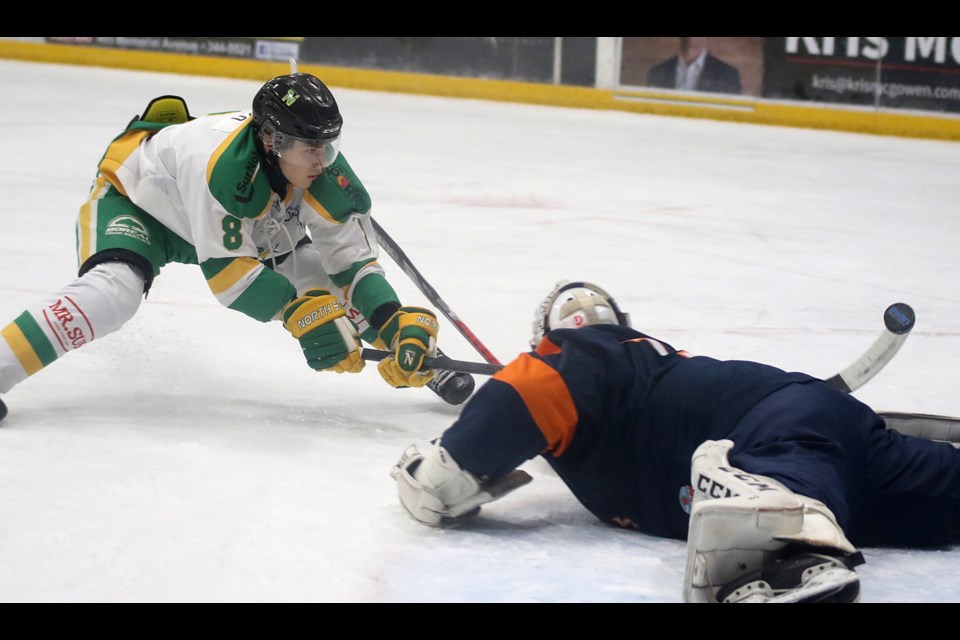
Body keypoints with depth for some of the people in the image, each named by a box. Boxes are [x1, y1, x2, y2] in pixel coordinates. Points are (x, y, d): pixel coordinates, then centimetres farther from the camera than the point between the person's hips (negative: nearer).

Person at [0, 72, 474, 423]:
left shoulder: (322, 170, -25)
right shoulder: (223, 165, -43)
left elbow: (351, 260, -17)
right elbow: (225, 268, -35)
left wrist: (400, 323, -28)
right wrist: (299, 311, -38)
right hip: (134, 196, -6)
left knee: (324, 276, 0)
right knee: (114, 291, -35)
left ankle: (428, 365, 17)